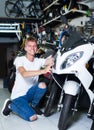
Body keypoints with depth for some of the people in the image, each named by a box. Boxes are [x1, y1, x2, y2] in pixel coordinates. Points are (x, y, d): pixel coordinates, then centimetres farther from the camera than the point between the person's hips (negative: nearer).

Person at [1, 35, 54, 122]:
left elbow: (51, 60, -15)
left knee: (42, 85, -27)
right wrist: (43, 71, -42)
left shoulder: (38, 61, 2)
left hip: (30, 93, 4)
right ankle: (10, 105, 4)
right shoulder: (19, 59, -12)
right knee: (32, 117, -23)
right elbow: (24, 74, -31)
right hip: (18, 95, -4)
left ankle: (32, 106, 0)